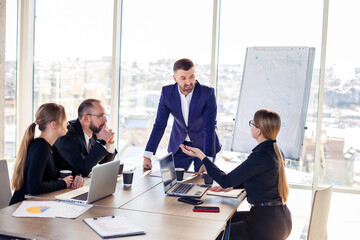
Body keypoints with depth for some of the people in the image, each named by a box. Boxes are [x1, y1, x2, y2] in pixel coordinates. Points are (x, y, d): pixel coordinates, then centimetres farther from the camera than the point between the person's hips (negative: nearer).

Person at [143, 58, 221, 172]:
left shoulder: (208, 93, -23)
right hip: (179, 145, 2)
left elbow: (209, 128, -25)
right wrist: (147, 156, -15)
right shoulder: (167, 92, -14)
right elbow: (159, 125, -10)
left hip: (203, 145, -2)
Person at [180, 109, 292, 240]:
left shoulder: (260, 156, -24)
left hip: (268, 225, -9)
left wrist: (201, 156, -13)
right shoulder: (276, 151, 5)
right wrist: (232, 185, 13)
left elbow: (226, 181, -18)